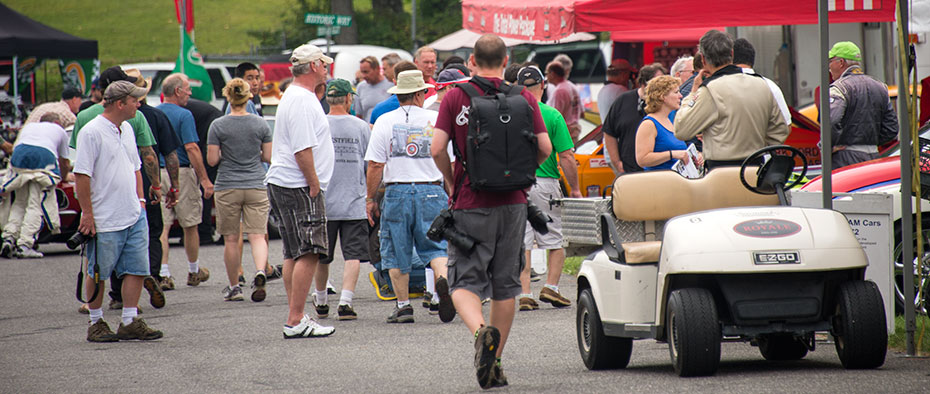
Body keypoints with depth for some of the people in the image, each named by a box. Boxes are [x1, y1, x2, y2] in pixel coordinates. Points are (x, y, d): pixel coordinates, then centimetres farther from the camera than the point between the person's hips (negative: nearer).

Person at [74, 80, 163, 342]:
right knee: (98, 274, 2)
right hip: (105, 220, -8)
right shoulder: (92, 132, -13)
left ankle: (130, 322, 10)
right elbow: (82, 175, -15)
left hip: (134, 216, 8)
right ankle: (96, 323, 11)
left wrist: (140, 199, 16)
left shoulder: (127, 129, 13)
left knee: (136, 269, 4)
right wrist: (87, 213, -16)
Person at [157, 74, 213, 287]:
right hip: (182, 173, -4)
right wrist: (204, 179, -13)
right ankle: (194, 271, 24)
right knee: (190, 225, 11)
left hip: (156, 174, 4)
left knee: (162, 226, 1)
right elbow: (191, 148, -16)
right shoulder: (183, 115, -10)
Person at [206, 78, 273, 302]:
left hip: (227, 188, -1)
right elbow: (269, 157, 3)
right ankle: (260, 271, -28)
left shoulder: (218, 126, -6)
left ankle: (234, 287, 15)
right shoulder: (261, 125, -1)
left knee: (231, 240, 8)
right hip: (256, 187, 1)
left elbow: (212, 160, -6)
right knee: (257, 236, -1)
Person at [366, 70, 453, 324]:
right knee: (435, 246, 4)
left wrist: (370, 198, 5)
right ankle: (443, 278, -26)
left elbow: (375, 165, -4)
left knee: (397, 252, 9)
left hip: (397, 191, 0)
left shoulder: (385, 122, -1)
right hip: (432, 192, 0)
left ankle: (403, 305, 8)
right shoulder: (436, 120, 2)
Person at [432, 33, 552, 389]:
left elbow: (437, 148, -10)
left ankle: (480, 331, -30)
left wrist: (451, 182, 7)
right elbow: (544, 148, -1)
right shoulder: (523, 98, 2)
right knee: (505, 283, 12)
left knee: (465, 282, 0)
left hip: (470, 203, -2)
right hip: (511, 201, 2)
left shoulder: (455, 97, -3)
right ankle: (495, 363, 17)